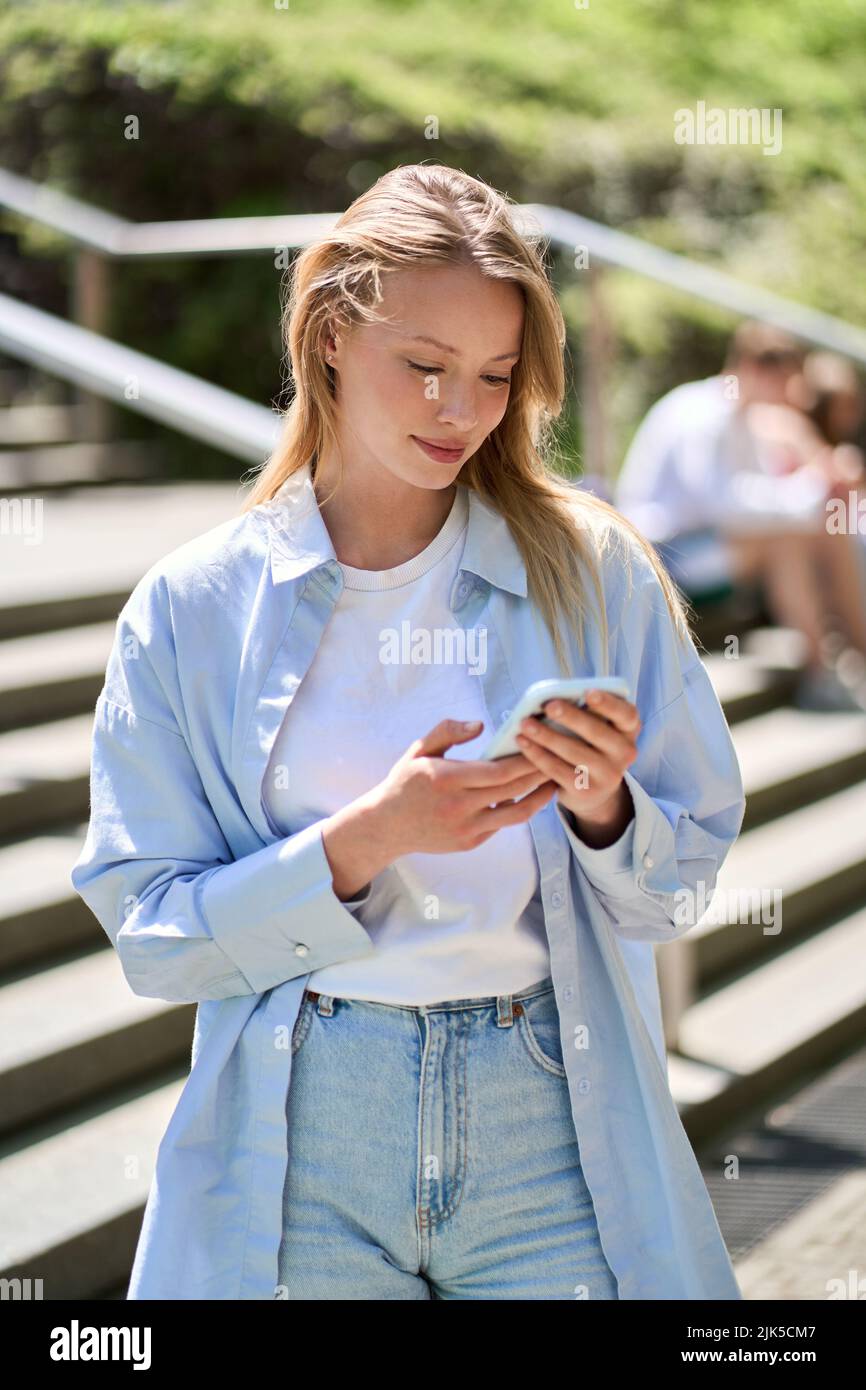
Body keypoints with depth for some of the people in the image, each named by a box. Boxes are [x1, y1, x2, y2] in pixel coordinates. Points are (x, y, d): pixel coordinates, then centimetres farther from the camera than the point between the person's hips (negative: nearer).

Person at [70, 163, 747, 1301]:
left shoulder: (595, 572, 0)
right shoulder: (194, 605, -1)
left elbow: (679, 890, 4)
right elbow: (153, 936, -5)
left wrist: (605, 811, -16)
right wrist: (368, 840, -18)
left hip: (551, 1130, 0)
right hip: (301, 1144, 0)